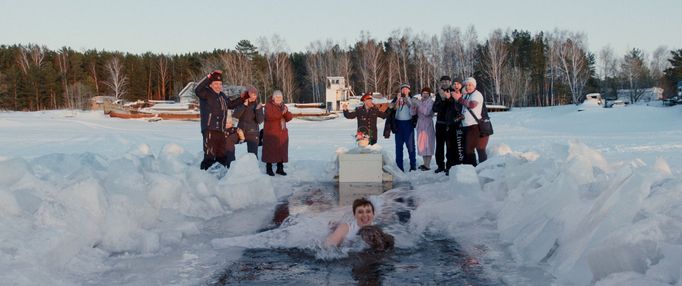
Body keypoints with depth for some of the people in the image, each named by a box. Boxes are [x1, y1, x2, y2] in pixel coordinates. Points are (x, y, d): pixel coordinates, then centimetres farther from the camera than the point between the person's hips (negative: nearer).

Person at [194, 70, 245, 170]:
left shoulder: (222, 95, 17)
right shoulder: (206, 93, -6)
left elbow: (231, 104, 32)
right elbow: (197, 90, -28)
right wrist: (209, 77, -32)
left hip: (222, 131, 8)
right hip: (209, 130, -8)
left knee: (222, 156, 16)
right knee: (209, 156, -12)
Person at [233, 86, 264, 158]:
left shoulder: (258, 105, 1)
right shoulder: (241, 103, 1)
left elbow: (260, 121, -8)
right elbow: (235, 116, -13)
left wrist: (258, 110, -22)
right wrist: (244, 105, -19)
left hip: (253, 134, -1)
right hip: (240, 132, 1)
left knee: (253, 155, -6)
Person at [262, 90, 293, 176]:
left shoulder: (283, 106, 14)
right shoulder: (268, 105, -4)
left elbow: (289, 118, 3)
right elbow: (269, 116, -22)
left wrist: (286, 112, -18)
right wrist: (281, 113, -25)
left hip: (282, 132, 6)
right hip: (271, 133, -6)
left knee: (281, 150, 7)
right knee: (270, 150, -5)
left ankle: (280, 168, 15)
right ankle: (269, 169, 4)